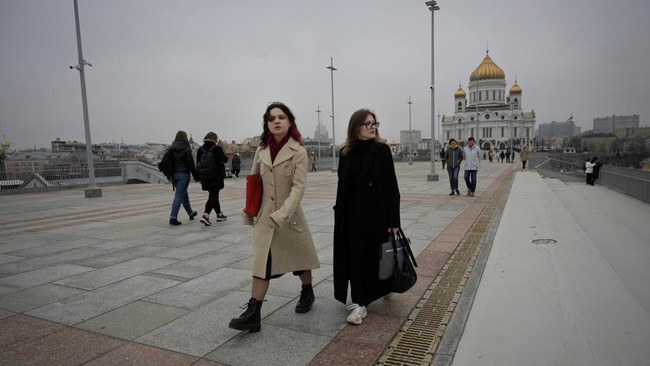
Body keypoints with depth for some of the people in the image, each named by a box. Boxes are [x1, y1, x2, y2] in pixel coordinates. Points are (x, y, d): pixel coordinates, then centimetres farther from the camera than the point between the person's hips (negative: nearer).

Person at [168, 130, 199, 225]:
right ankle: (173, 217, -11)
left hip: (173, 174, 6)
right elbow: (191, 164, -10)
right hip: (183, 175, -6)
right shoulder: (186, 150, -10)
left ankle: (191, 213, 35)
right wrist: (196, 177, -3)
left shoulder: (171, 149, 6)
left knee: (184, 194, 20)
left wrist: (170, 175, 14)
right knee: (179, 196, -5)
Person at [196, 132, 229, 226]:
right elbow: (225, 159, 0)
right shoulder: (217, 148, -11)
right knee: (213, 196, -3)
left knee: (213, 195, 16)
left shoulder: (201, 149, 3)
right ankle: (205, 215, -19)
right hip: (216, 176, -5)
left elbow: (198, 164, 5)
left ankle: (219, 214, 26)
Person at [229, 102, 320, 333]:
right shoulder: (261, 150, 3)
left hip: (289, 215, -2)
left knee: (299, 255, 15)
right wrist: (249, 211, 11)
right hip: (264, 215, 3)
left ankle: (307, 293, 41)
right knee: (262, 263, -1)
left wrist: (282, 214, -27)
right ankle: (252, 314, 4)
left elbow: (299, 187, -17)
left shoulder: (298, 152, -10)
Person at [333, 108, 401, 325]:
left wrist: (393, 219, -11)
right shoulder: (346, 153, 3)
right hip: (353, 213, 3)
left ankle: (383, 287, 31)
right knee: (357, 257, 5)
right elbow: (342, 186, 7)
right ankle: (359, 303, 15)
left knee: (378, 254, 7)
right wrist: (339, 213, 5)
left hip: (377, 212, -2)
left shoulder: (382, 150, -6)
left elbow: (391, 186, -7)